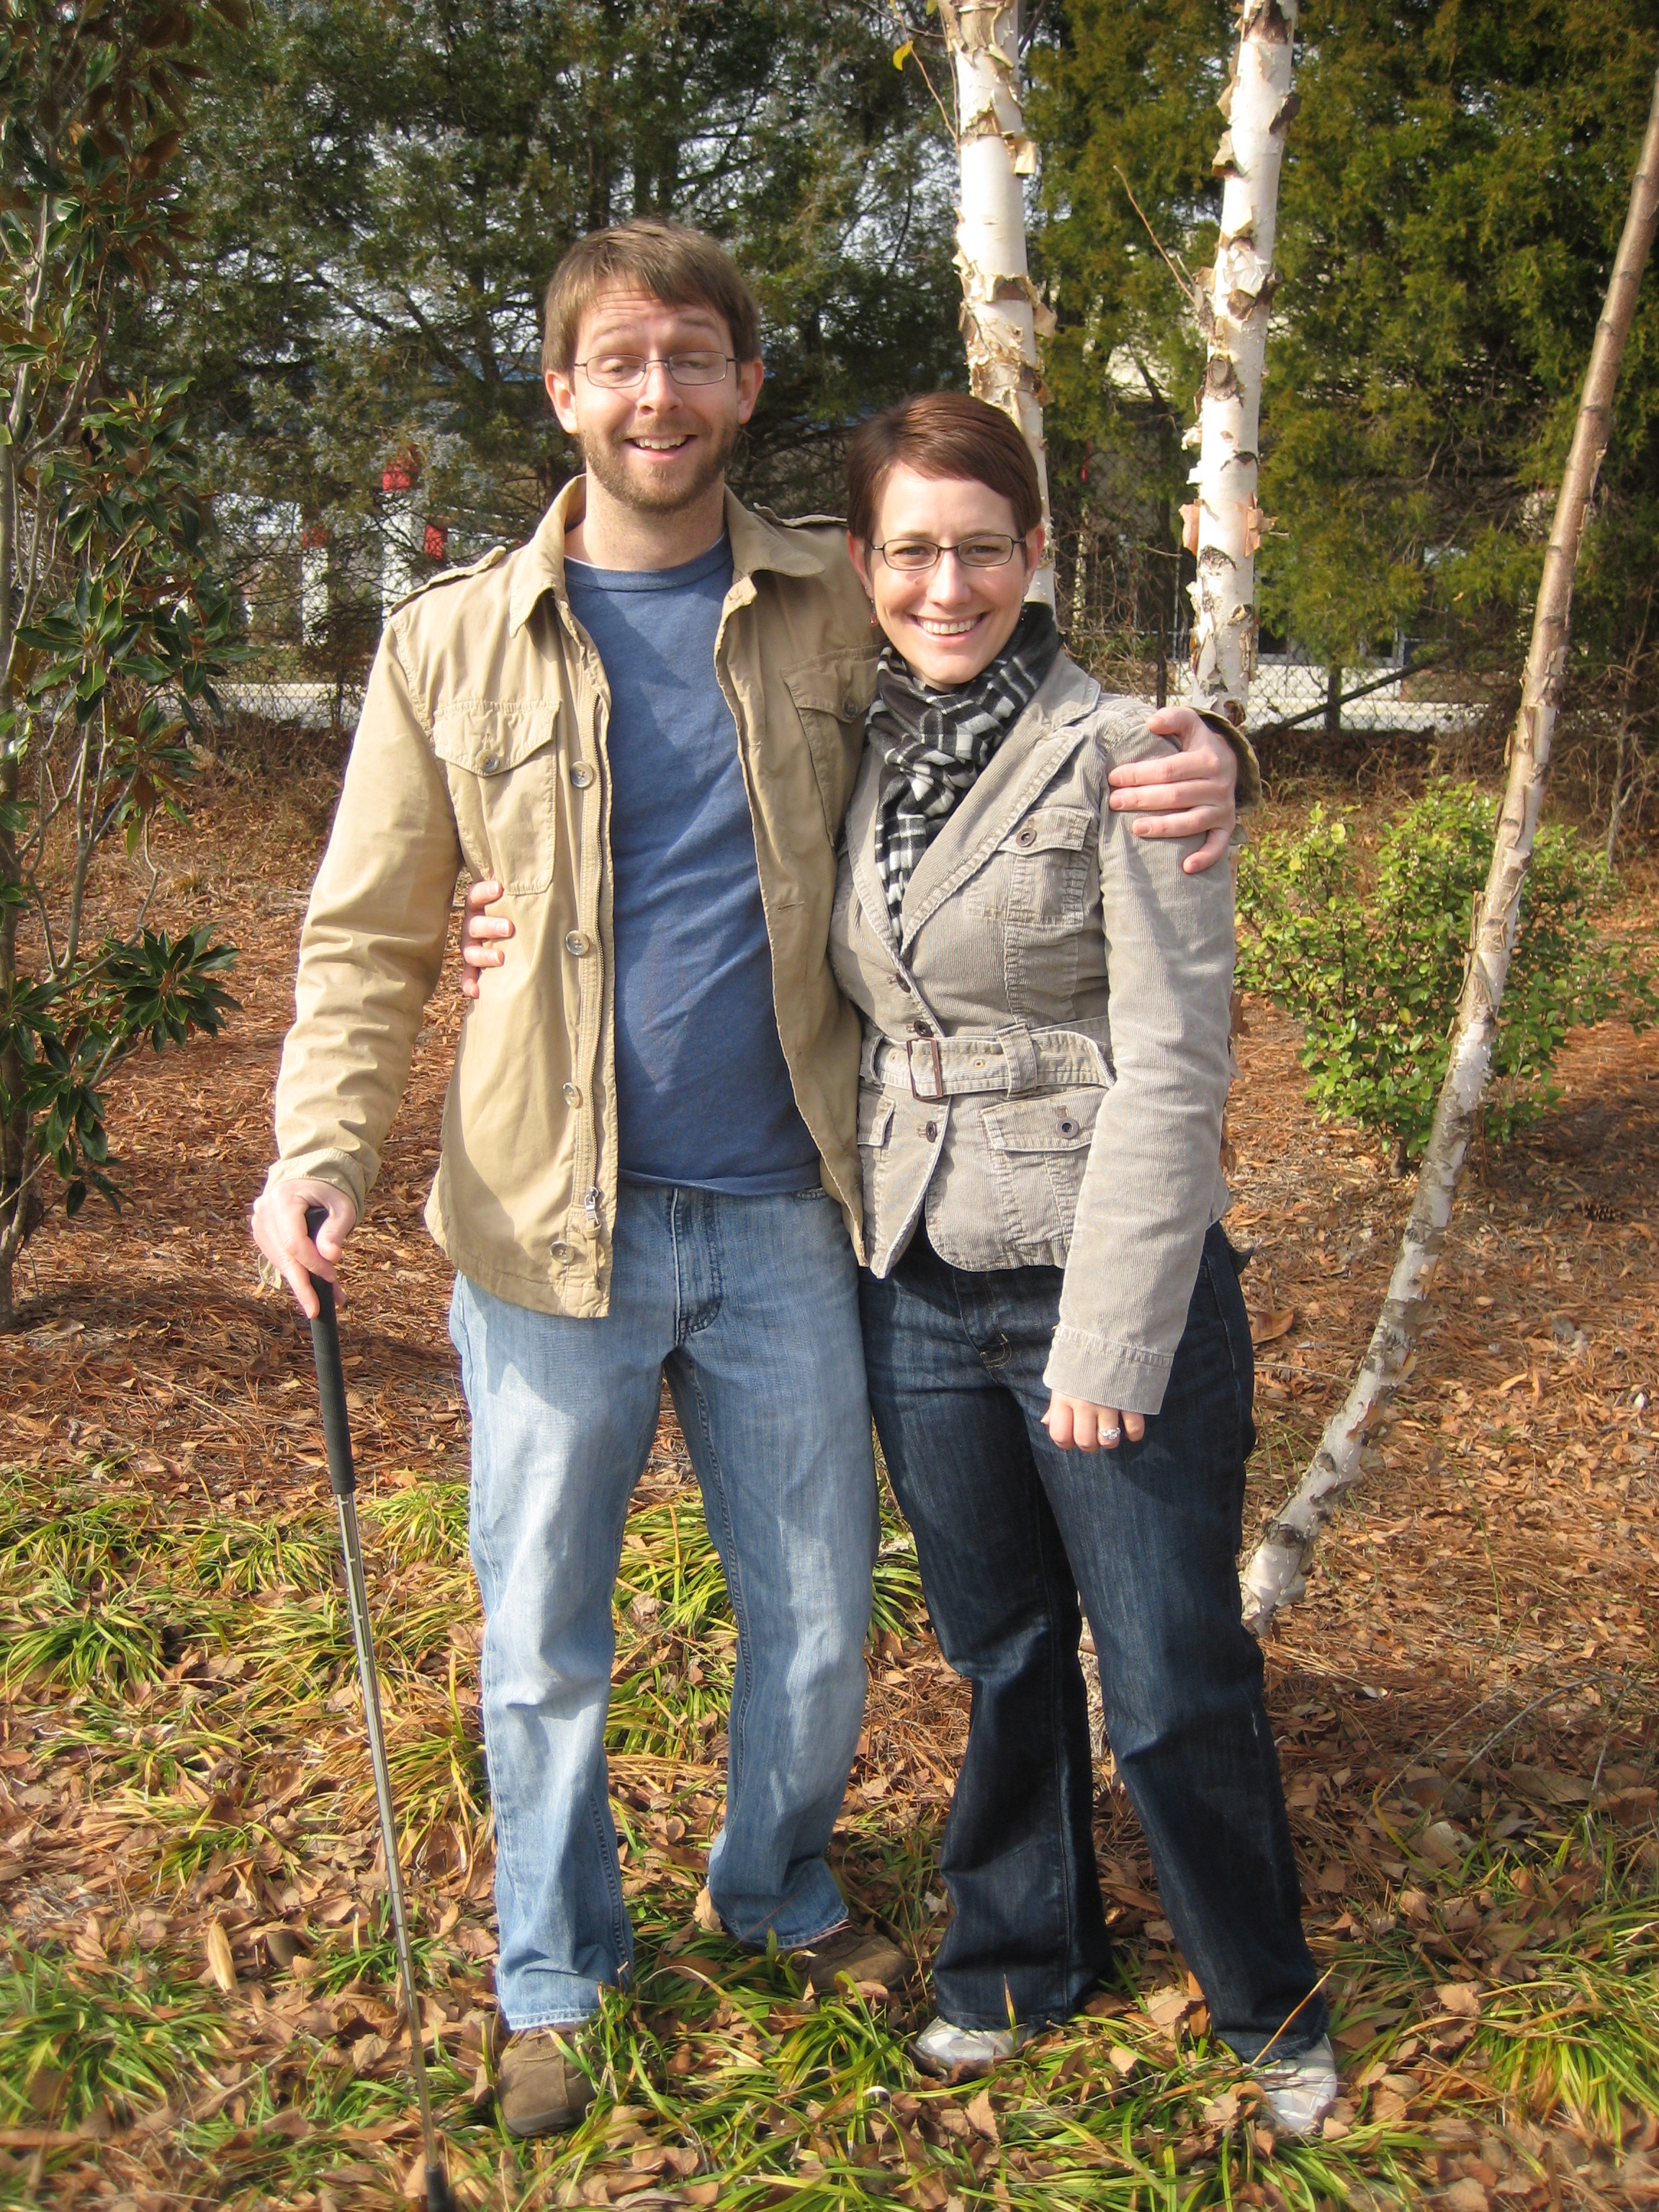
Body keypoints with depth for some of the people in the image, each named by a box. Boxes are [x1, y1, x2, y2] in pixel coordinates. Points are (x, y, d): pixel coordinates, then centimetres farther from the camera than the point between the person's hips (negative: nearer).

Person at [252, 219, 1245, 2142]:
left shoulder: (839, 615, 1)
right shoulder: (454, 642, -2)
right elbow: (367, 938, 1)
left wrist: (1189, 766, -11)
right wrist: (321, 1151, -14)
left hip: (782, 1214, 2)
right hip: (552, 1227, -1)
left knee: (818, 1621, 15)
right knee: (544, 1642, 12)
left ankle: (778, 1890, 43)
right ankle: (553, 1975, 35)